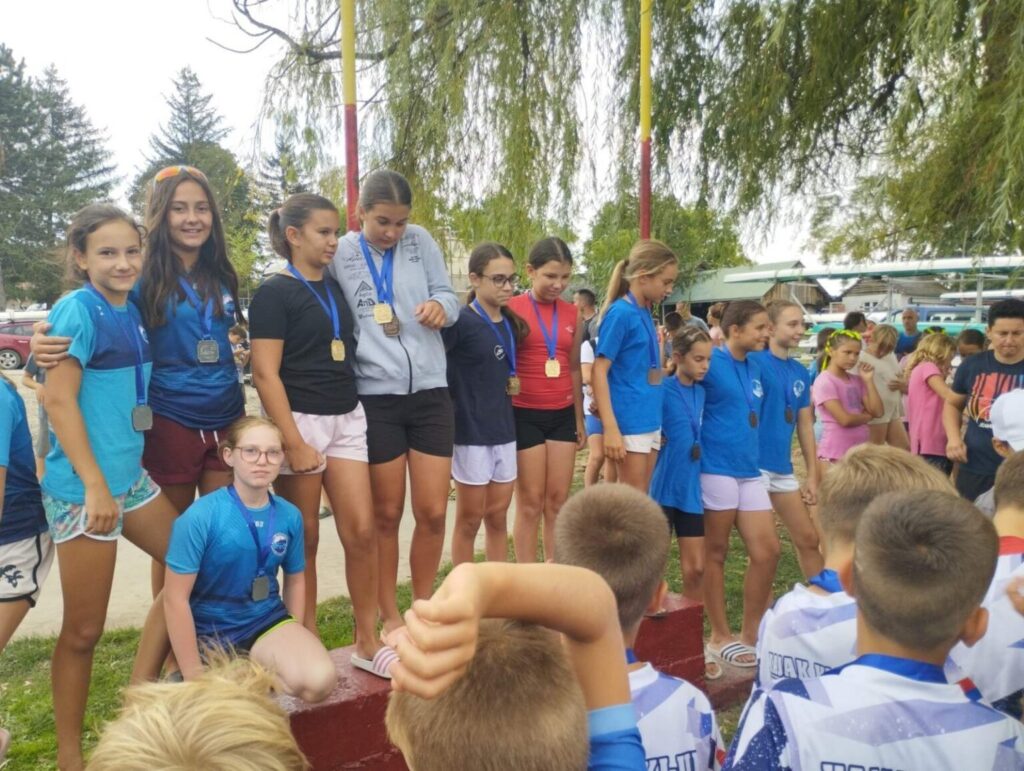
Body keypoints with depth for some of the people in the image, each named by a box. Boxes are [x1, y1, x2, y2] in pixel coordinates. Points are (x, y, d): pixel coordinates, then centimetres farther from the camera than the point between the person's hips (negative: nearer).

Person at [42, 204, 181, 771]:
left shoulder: (131, 311, 7)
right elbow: (59, 400, -18)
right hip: (83, 488, -8)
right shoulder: (77, 309, -14)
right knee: (84, 630, 3)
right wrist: (95, 486, -20)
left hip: (131, 475, 8)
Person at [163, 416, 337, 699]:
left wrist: (294, 642, 7)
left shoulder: (289, 516, -6)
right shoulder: (199, 518, -19)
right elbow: (175, 598, -15)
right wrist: (195, 676, -12)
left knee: (319, 682, -21)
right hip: (210, 630, -3)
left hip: (267, 619, 3)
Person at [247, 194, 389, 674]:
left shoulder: (336, 288, 13)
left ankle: (367, 642, 13)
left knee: (361, 531, 1)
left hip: (347, 419, 6)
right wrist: (294, 443, -18)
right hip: (300, 420, -5)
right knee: (303, 539, 5)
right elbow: (265, 373, -13)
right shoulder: (274, 294, -6)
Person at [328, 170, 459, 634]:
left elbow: (447, 295, 9)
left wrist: (441, 307, -14)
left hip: (430, 391, 2)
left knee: (432, 512, 4)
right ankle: (389, 615, 25)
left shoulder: (421, 242, 4)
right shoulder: (339, 254, 0)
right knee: (386, 515, 8)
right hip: (375, 398, -2)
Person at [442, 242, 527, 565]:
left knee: (498, 517, 14)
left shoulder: (511, 323, 8)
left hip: (504, 429, 6)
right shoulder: (460, 321, -13)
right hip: (471, 431, -6)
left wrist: (515, 383, 7)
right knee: (470, 519, 6)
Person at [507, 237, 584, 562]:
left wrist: (580, 419, 14)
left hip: (562, 415, 4)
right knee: (530, 502, 3)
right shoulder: (512, 309, -6)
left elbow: (574, 369, 14)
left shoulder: (572, 315, 8)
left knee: (558, 500, 9)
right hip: (525, 415, -4)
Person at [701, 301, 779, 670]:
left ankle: (750, 633, 23)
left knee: (767, 551, 7)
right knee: (716, 553, 5)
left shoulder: (754, 368, 13)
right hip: (717, 469, -7)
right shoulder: (712, 363, -10)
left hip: (750, 469, 8)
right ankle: (720, 637, 19)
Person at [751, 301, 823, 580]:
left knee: (808, 538, 15)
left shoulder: (800, 372, 10)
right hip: (755, 464, -7)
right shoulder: (753, 361, -11)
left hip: (783, 467, 7)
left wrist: (812, 475, 12)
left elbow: (805, 424, 13)